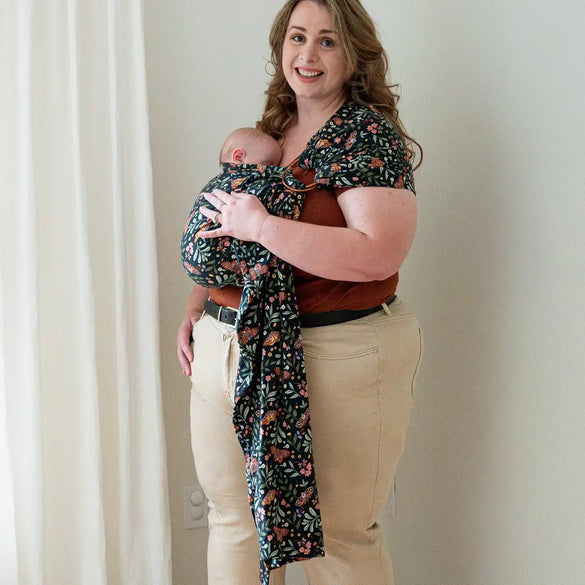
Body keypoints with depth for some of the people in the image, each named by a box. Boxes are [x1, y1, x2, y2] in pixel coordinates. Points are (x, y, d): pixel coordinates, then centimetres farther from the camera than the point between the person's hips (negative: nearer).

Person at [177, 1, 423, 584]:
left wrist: (259, 225, -19)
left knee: (335, 537, 5)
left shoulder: (369, 132, -9)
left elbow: (379, 254, -24)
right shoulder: (270, 129, 14)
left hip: (335, 358, -7)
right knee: (234, 520, 18)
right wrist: (196, 307, 10)